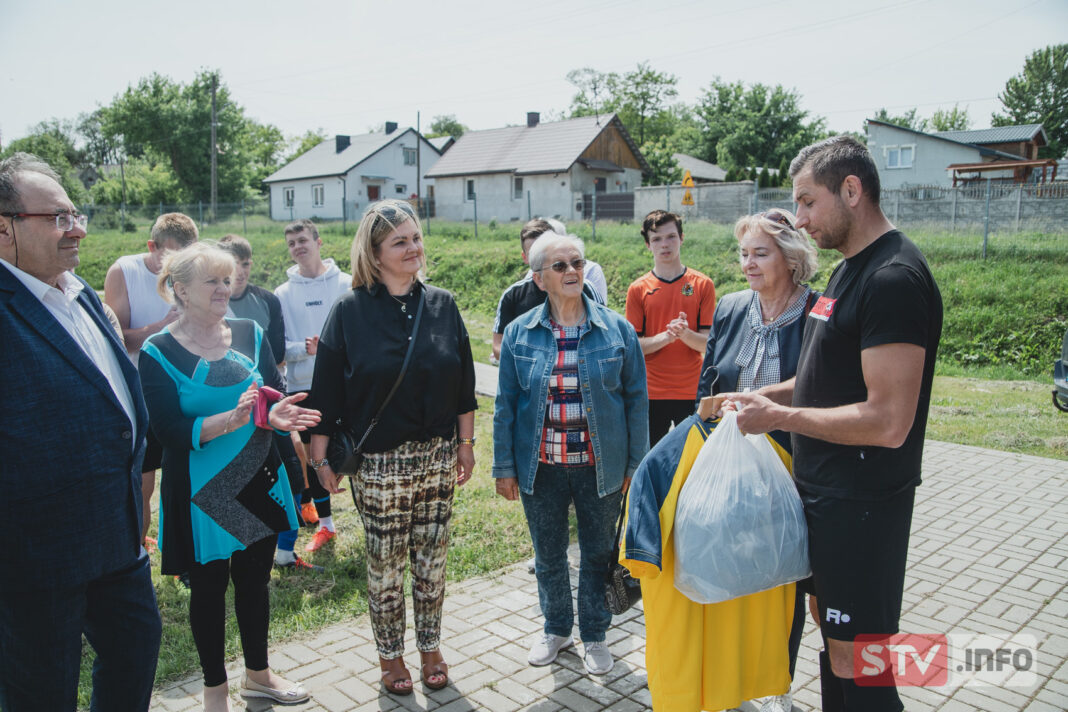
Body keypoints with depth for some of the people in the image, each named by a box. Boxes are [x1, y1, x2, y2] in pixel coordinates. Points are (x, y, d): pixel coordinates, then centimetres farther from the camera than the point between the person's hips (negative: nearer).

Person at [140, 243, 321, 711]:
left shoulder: (249, 334, 1)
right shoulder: (159, 353, -9)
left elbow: (278, 398, -1)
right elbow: (169, 430, -17)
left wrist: (276, 416, -24)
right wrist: (231, 419, -32)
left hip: (259, 483, 4)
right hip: (201, 492, -3)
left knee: (254, 580, 16)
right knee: (208, 588, 11)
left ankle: (257, 674, 37)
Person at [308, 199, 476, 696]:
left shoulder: (442, 304, 2)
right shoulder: (351, 311, -7)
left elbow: (464, 383, 7)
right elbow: (326, 390, -4)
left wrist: (465, 442, 8)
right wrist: (320, 456, -4)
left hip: (437, 455, 3)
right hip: (378, 463, -2)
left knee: (431, 559, 13)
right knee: (385, 563, 10)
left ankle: (430, 647, 33)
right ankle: (390, 654, 30)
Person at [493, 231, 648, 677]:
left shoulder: (616, 329, -4)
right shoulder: (519, 334, -2)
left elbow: (636, 398, 0)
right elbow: (505, 404, 2)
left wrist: (635, 463, -2)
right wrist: (504, 467, 1)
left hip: (600, 467, -1)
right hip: (540, 467, 1)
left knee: (598, 553, 13)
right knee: (548, 555, 16)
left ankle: (594, 635, 34)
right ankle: (556, 628, 39)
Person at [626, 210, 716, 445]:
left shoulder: (703, 284, 2)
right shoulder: (637, 289, 2)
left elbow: (707, 343, -1)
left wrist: (685, 334, -22)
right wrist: (666, 336, -20)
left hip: (692, 392, 0)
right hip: (651, 392, 0)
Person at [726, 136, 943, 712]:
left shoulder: (894, 278, -21)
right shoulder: (850, 267, 12)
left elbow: (887, 421, -27)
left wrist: (778, 416, -18)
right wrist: (760, 396, 7)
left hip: (861, 502, -10)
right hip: (823, 490, 10)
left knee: (855, 661, 3)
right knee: (829, 626, 22)